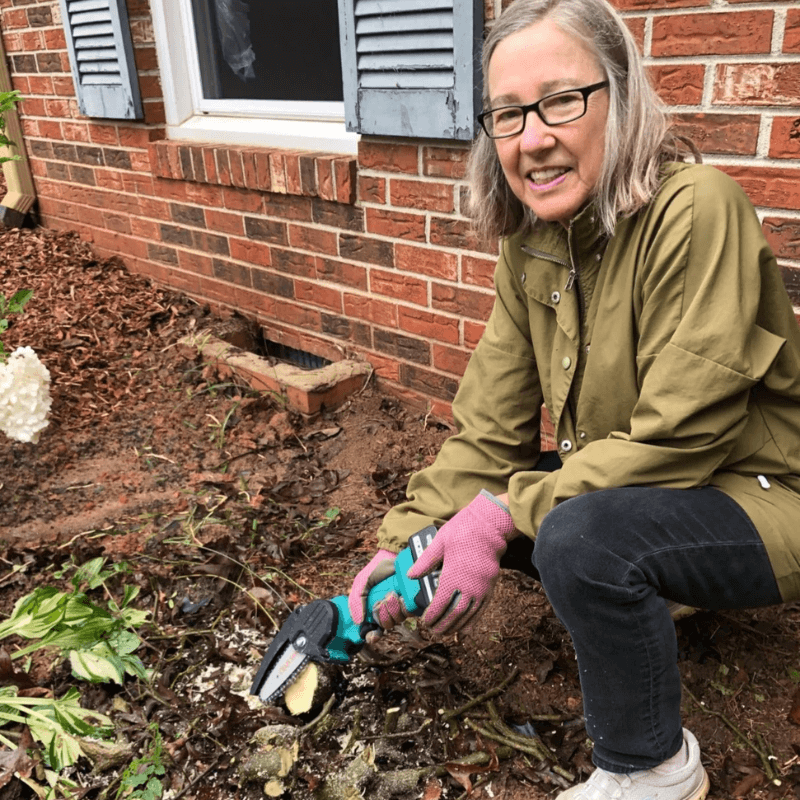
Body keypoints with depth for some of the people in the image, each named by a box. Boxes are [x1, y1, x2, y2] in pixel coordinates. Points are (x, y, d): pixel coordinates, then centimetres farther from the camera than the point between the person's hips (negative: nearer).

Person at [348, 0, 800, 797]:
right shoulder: (530, 243, -3)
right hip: (624, 485, 7)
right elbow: (489, 426, -3)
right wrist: (405, 542, -13)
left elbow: (679, 435, -26)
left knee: (580, 535, -33)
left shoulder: (694, 209, -25)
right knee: (456, 515, -4)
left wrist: (503, 516, -25)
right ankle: (634, 600, 16)